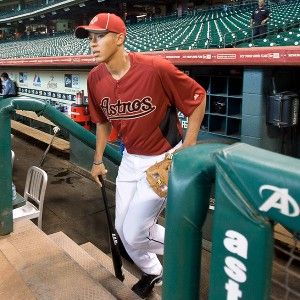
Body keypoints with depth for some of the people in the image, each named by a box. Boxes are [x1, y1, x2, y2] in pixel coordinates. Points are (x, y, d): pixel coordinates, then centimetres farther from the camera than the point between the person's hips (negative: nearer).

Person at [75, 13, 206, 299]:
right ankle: (153, 271, 45)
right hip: (130, 160, 7)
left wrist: (186, 152, -16)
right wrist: (98, 161, 16)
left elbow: (198, 98, -13)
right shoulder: (95, 78, -6)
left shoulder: (156, 68, -24)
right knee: (122, 228, 15)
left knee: (134, 233, -6)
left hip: (165, 159, -6)